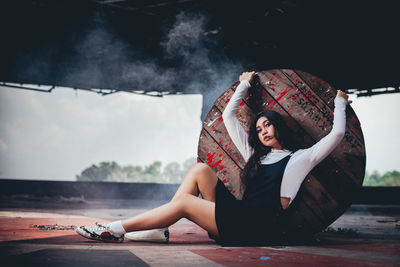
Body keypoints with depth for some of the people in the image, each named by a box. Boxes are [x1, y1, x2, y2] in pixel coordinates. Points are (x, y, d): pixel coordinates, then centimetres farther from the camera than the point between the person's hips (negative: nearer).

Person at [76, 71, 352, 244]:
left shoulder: (301, 158, 10)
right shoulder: (255, 155, 26)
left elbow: (337, 133, 2)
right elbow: (228, 116, 30)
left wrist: (339, 102, 16)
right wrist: (244, 86, 36)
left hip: (260, 226, -6)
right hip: (238, 214, 6)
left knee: (184, 202, -18)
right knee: (200, 170, -10)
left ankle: (115, 229, -15)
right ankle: (158, 229, -14)